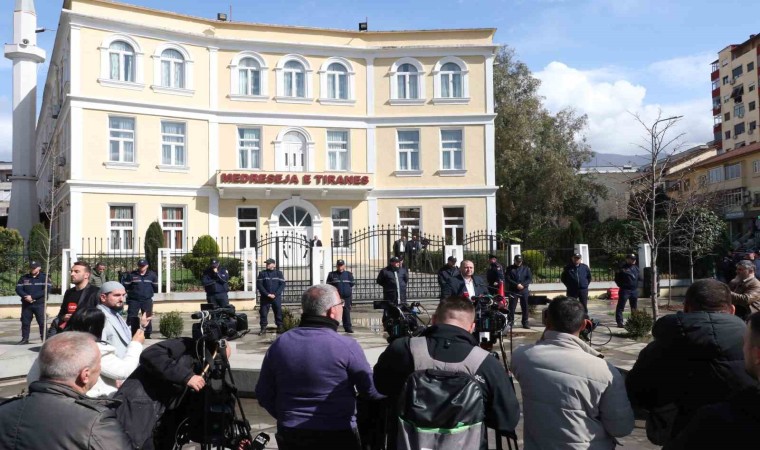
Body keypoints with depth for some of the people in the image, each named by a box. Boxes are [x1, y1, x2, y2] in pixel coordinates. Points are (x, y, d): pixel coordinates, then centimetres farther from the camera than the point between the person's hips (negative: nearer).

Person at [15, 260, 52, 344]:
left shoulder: (44, 277, 2)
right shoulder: (24, 278, 12)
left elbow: (47, 289, -11)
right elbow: (18, 289, 4)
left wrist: (32, 296, -17)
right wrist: (26, 296, -16)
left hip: (40, 304, -3)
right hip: (26, 304, 3)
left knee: (42, 322, -6)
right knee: (25, 322, 5)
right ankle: (25, 338, 15)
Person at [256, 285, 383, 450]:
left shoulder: (279, 344, -3)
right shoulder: (346, 346, -17)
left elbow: (263, 394, 4)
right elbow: (374, 391, -11)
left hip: (289, 437, 4)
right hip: (337, 436, -3)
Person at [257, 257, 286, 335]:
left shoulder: (279, 273, 6)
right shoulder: (262, 273, 4)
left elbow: (282, 285, 0)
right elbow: (259, 285, -2)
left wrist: (275, 294, -12)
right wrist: (267, 294, -12)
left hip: (277, 297, 0)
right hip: (265, 297, 0)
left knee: (278, 312, 1)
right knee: (263, 312, -2)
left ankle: (280, 327, 10)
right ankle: (263, 328, 4)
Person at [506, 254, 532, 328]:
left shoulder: (526, 268, 11)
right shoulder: (510, 268, 7)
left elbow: (530, 278, 3)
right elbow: (508, 279, -4)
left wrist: (523, 285, -13)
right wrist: (516, 285, -15)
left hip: (524, 290, 1)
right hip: (513, 291, -1)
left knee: (525, 307, 3)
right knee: (512, 307, -1)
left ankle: (525, 322, 9)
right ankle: (510, 322, 5)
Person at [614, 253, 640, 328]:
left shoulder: (636, 268, 12)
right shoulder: (622, 268, -8)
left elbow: (638, 278, 23)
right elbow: (617, 278, -4)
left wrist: (636, 286, 13)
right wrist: (621, 285, -7)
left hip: (634, 290, 6)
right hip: (625, 290, -6)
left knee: (634, 307, 15)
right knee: (620, 307, -8)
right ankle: (619, 322, -7)